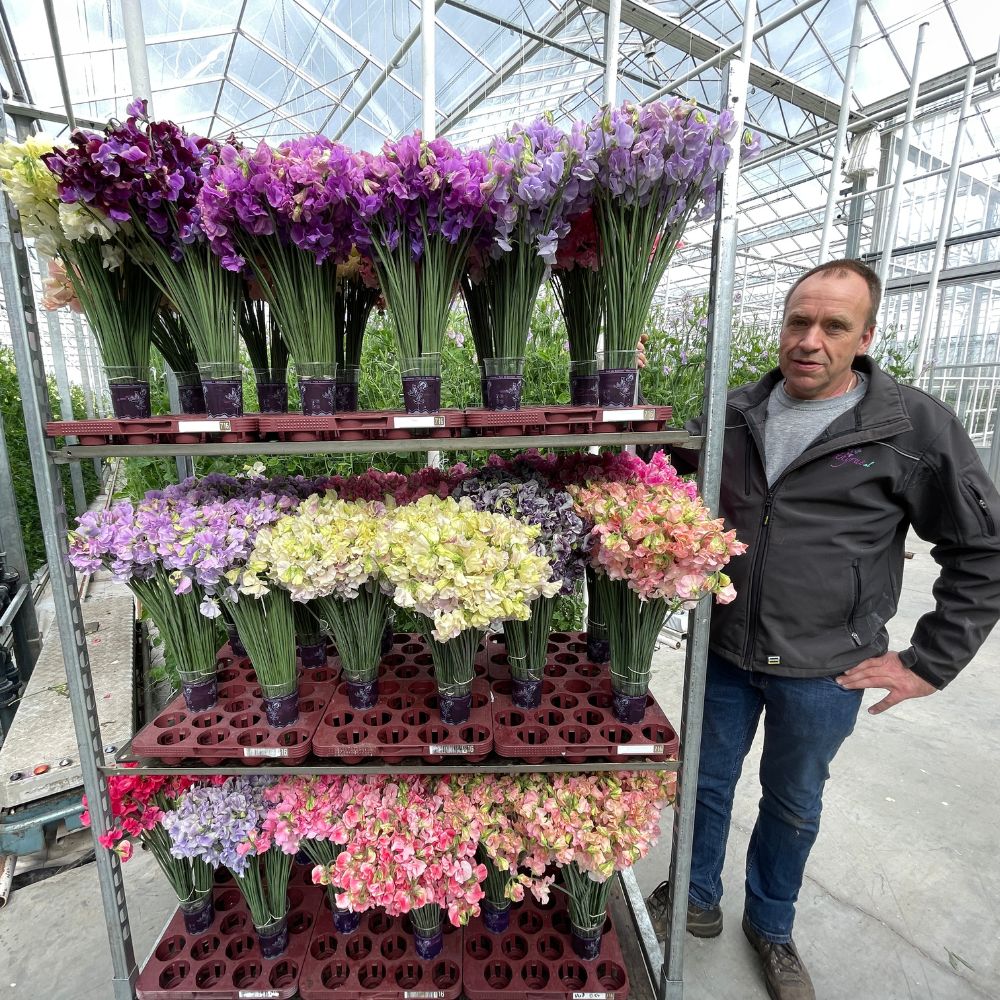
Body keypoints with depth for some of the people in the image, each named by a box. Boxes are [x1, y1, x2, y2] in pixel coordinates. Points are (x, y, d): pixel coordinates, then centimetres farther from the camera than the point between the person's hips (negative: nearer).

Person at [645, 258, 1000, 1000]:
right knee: (708, 781, 19)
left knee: (794, 802, 21)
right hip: (722, 652, 3)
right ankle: (698, 900, 46)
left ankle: (771, 927, 48)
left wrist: (930, 660, -6)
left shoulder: (916, 427, -11)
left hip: (823, 672, -2)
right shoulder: (735, 414, -2)